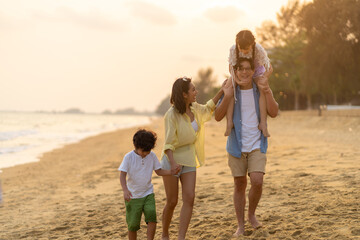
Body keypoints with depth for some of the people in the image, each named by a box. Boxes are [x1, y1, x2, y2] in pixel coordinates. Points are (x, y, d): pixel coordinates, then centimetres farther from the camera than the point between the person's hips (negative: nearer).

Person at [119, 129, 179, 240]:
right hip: (133, 196, -2)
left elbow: (159, 171, 8)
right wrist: (125, 190, -31)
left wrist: (171, 172, -11)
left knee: (152, 216, -19)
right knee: (133, 224, 1)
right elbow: (122, 174, -16)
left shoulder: (152, 156, 0)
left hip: (148, 194, 2)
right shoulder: (129, 157, -10)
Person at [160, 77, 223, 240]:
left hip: (189, 159, 6)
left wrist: (222, 90, 20)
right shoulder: (172, 114, -17)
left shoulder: (194, 109, 3)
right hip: (172, 160, -6)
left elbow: (208, 108, 26)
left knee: (189, 198, -8)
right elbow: (169, 142, -22)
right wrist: (172, 162, -36)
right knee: (172, 202, 1)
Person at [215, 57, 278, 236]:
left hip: (257, 146, 0)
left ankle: (252, 213, 12)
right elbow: (218, 117, -10)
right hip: (237, 146, 0)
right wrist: (227, 97, -24)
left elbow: (273, 113, -10)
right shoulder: (231, 90, -3)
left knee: (257, 181, -15)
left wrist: (267, 92, -23)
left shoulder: (260, 90, 0)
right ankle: (240, 226, 18)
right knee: (239, 185, 7)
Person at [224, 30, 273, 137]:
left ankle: (263, 123, -29)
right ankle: (229, 122, -26)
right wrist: (235, 78, -32)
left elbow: (269, 69, -23)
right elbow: (231, 67, -14)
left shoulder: (259, 49, -31)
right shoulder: (233, 49, -27)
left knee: (263, 90, -31)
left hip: (257, 72, -1)